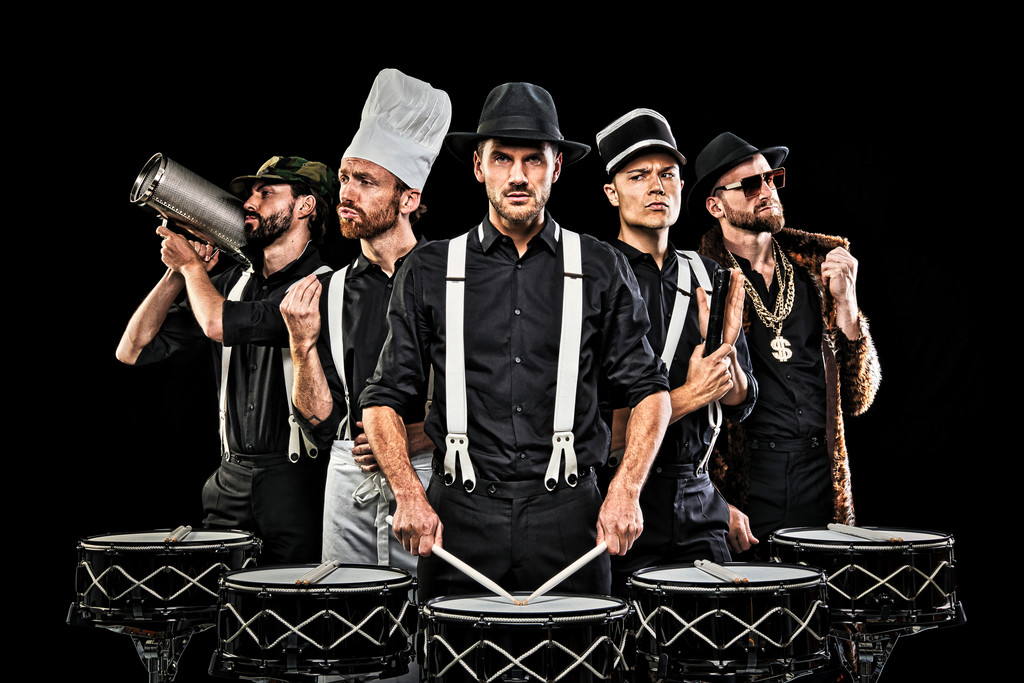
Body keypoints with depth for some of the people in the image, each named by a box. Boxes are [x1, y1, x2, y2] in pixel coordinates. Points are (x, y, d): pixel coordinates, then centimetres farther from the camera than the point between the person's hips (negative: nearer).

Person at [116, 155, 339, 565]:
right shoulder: (232, 281, 12)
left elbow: (220, 325, -22)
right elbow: (132, 350, 12)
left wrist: (190, 264, -2)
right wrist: (177, 272, 1)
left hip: (296, 484, -6)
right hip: (230, 479, 6)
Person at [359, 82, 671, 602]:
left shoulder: (601, 271, 6)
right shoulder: (429, 272, 6)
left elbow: (648, 390, 9)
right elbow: (385, 398, 7)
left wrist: (625, 492, -4)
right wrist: (410, 496, -6)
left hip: (567, 512, 0)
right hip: (460, 514, 0)